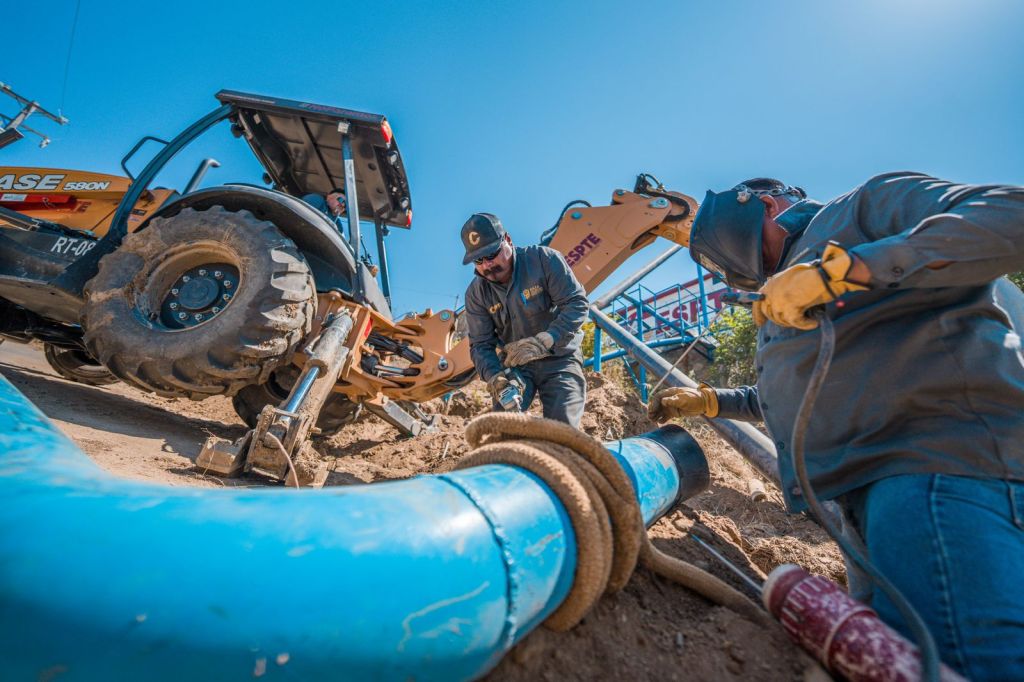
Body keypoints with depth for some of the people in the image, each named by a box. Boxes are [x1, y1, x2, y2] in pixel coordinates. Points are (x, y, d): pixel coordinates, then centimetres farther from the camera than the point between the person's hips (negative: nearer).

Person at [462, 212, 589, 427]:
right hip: (515, 364, 3)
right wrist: (494, 376, -26)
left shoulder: (544, 259, -13)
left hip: (558, 359, -2)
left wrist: (543, 341, -34)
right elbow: (481, 344, -4)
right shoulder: (476, 293, -3)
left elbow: (577, 304, -18)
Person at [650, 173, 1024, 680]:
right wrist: (707, 401, 33)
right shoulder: (782, 305, 29)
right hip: (875, 483, 9)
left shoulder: (865, 206, 6)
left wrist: (839, 266, -21)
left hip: (940, 458, -9)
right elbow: (788, 398, 38)